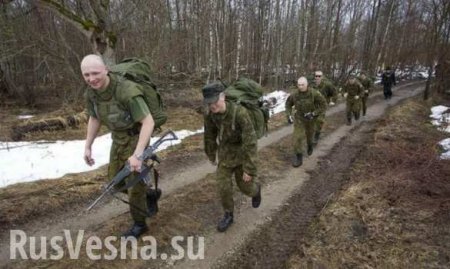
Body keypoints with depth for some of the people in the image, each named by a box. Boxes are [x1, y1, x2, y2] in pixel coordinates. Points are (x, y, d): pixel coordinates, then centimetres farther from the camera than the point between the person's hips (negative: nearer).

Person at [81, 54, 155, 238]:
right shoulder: (91, 93, -9)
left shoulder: (127, 91, -34)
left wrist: (137, 154, -40)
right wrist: (87, 147, 6)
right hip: (118, 138, 8)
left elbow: (149, 122, -35)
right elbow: (94, 119, 8)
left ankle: (139, 224, 20)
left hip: (136, 138, -7)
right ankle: (148, 195, 41)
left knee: (134, 181, 0)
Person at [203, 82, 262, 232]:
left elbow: (250, 142, -31)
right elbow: (210, 135, 1)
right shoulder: (210, 114, -18)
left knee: (245, 187, 10)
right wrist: (211, 155, 15)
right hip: (225, 153, 4)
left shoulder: (240, 113, -35)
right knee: (223, 185, 0)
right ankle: (228, 215, 23)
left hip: (242, 153, -3)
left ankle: (256, 189, 47)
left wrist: (249, 169, -27)